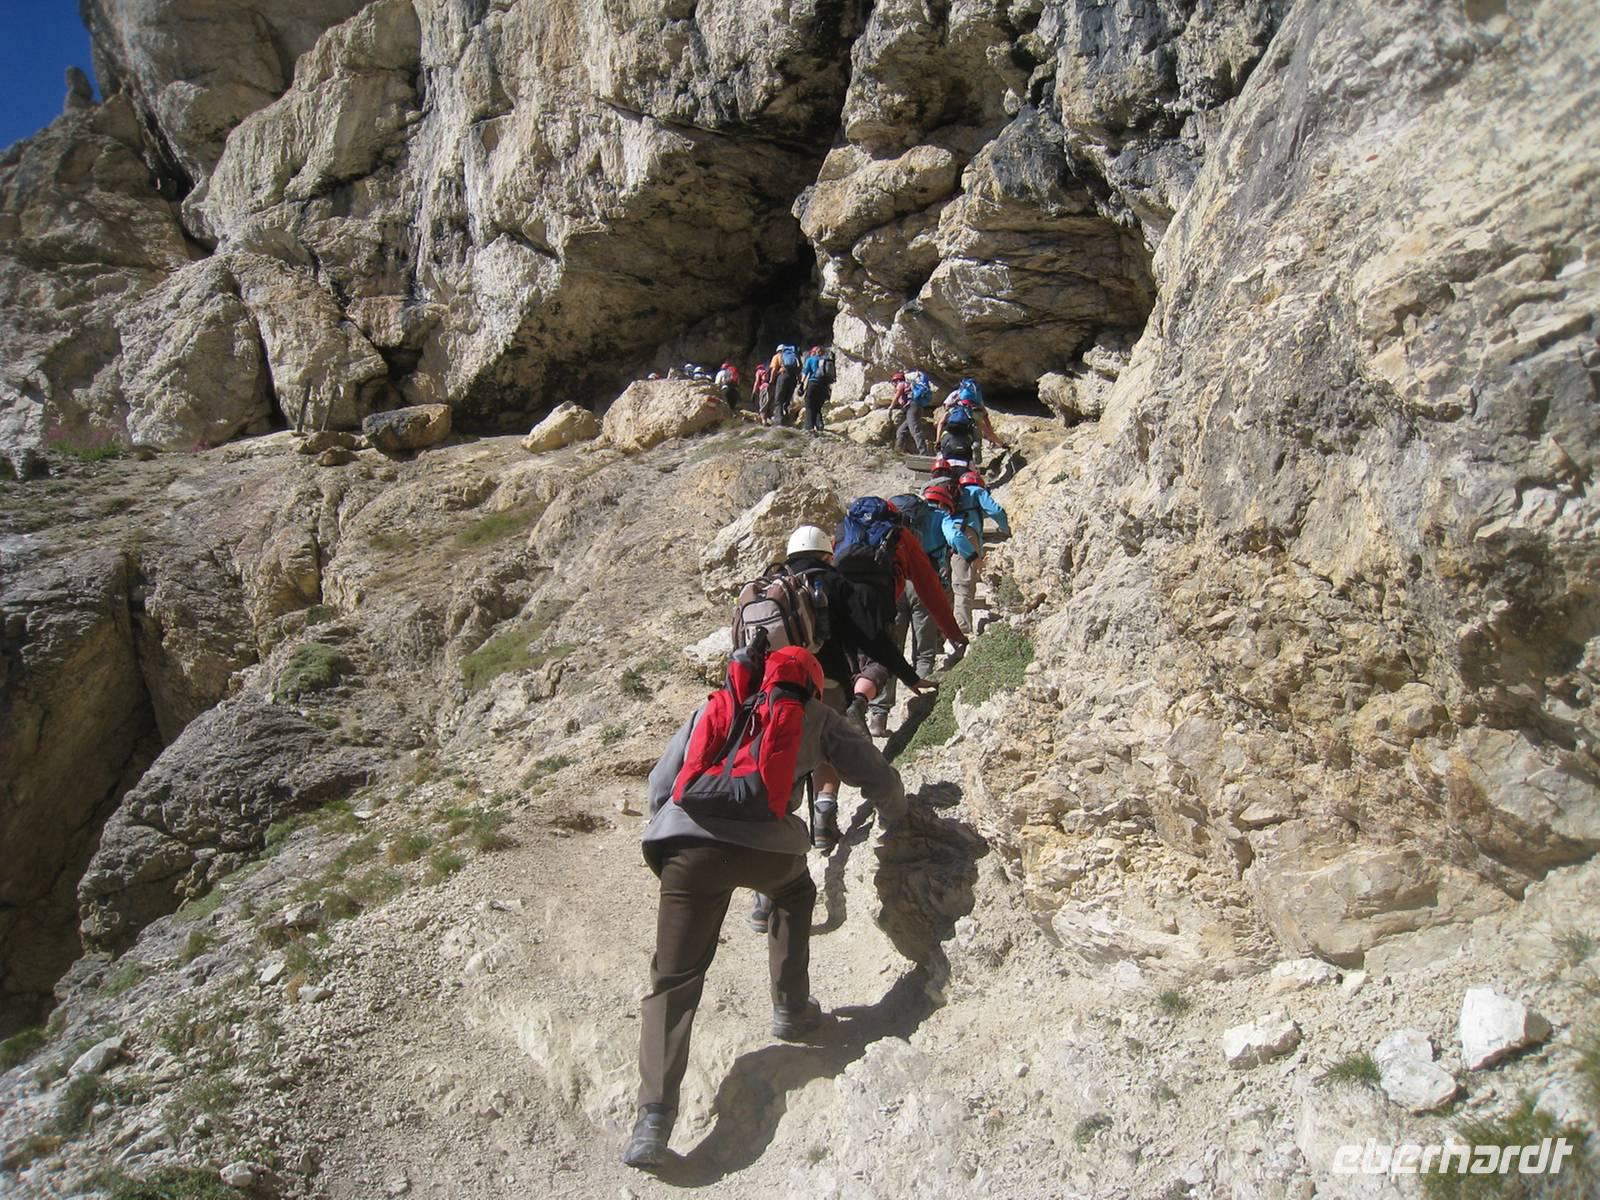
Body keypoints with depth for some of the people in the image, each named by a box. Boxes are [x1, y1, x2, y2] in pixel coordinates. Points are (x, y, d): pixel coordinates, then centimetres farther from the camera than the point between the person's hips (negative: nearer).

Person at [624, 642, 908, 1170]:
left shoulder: (715, 705, 28)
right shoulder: (816, 716, 23)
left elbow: (660, 782, 23)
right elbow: (880, 779, 24)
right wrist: (892, 818, 45)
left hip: (687, 843, 1)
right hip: (767, 845, -1)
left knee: (673, 978, 7)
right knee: (794, 894, 35)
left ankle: (654, 1116, -4)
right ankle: (791, 1010, 38)